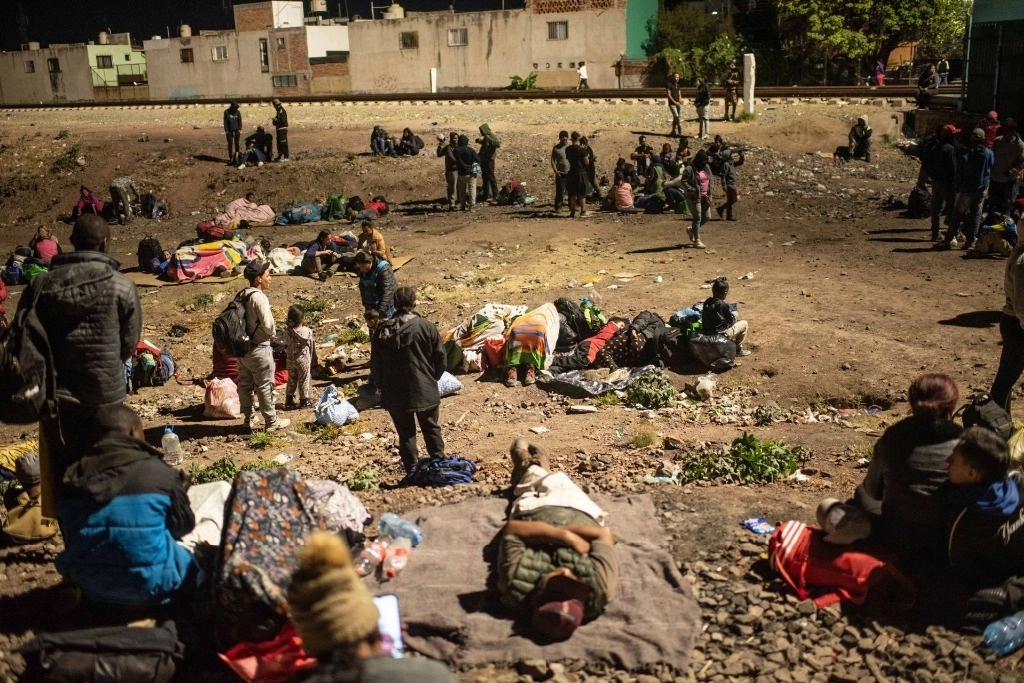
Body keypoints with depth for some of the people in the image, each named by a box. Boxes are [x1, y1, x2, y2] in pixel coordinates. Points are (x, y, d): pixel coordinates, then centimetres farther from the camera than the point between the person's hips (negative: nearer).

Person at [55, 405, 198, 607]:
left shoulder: (73, 479, -2)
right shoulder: (158, 472, -13)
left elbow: (71, 540, 10)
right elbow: (184, 526, 1)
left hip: (92, 589, 5)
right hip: (151, 586, -5)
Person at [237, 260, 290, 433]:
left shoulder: (241, 296, 5)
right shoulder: (259, 297, -20)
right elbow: (268, 324, -27)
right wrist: (273, 334, -6)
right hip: (258, 349, -8)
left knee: (245, 384, 15)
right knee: (265, 386, 3)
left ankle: (248, 420, 26)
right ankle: (271, 421, 13)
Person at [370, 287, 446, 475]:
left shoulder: (382, 330, -4)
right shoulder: (426, 327, -11)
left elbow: (375, 365, 2)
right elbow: (441, 360, -5)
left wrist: (382, 387, 15)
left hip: (394, 394, 1)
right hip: (424, 391, -1)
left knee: (406, 434, 11)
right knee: (431, 429, 16)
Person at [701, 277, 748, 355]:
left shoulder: (707, 302, -1)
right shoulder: (723, 305, -20)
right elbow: (731, 320, -7)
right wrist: (733, 315, 16)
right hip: (721, 334, -8)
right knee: (744, 324, 9)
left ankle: (733, 342, 35)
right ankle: (738, 349, 18)